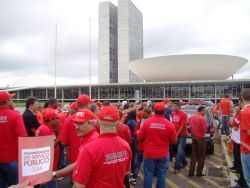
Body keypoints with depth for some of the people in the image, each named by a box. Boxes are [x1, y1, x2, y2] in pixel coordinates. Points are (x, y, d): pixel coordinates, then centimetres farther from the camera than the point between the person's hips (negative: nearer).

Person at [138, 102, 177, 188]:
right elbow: (174, 141, -1)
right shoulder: (169, 124, -8)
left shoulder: (147, 122, -9)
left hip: (149, 154, -1)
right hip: (163, 155, 1)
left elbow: (139, 139, -2)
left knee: (148, 175, 9)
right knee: (161, 176, 14)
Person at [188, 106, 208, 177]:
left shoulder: (192, 117, 5)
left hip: (193, 137, 7)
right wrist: (206, 126, 2)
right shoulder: (202, 118, -18)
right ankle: (199, 172, 13)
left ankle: (191, 172, 13)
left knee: (194, 155, 12)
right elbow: (204, 129, -17)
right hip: (200, 138, -6)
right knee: (201, 156, 7)